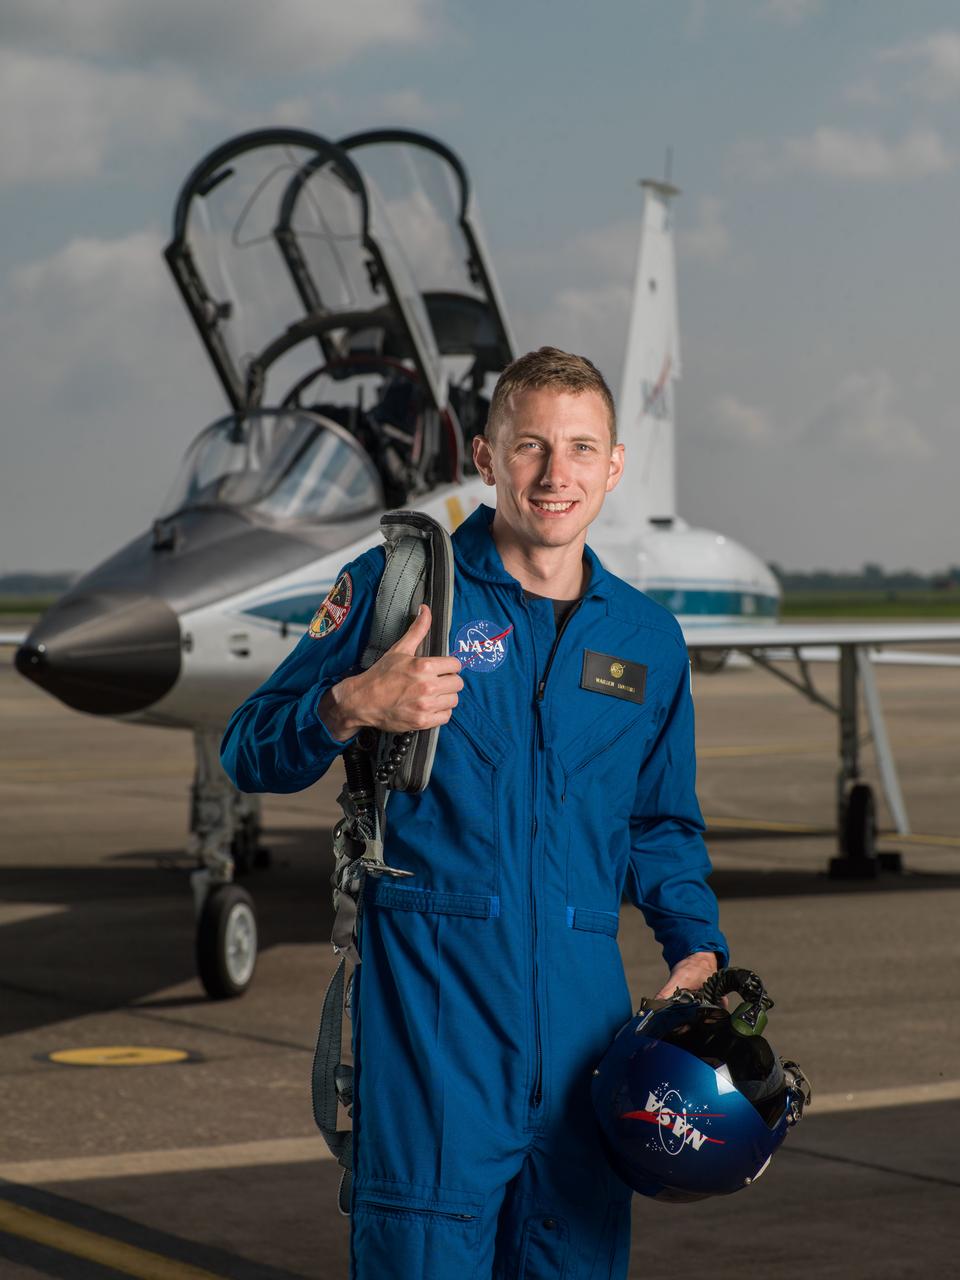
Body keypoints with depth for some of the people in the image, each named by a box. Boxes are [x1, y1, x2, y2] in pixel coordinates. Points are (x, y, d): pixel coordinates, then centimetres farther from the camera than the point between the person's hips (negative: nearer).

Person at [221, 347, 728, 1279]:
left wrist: (697, 947, 7)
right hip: (429, 982, -4)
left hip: (583, 994, 4)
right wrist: (350, 707, -18)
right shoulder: (399, 584, 1)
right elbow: (249, 754, 2)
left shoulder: (647, 638, 15)